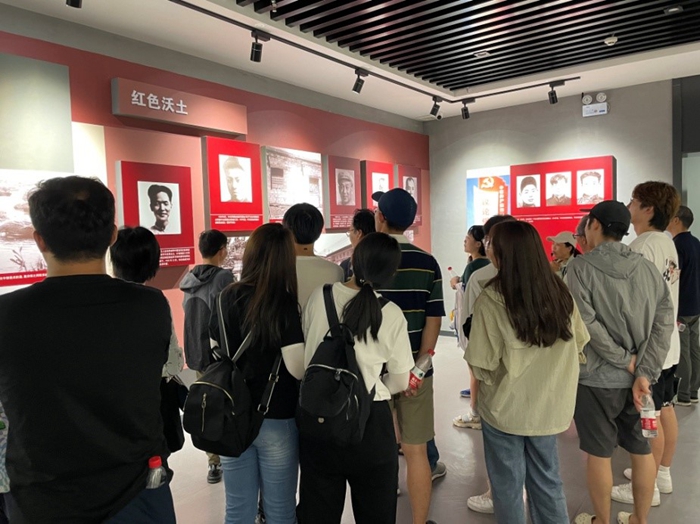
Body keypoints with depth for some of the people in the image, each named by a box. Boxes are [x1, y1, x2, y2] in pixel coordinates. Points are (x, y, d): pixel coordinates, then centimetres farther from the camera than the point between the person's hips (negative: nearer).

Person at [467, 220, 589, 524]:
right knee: (547, 479, 22)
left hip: (505, 409, -4)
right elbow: (579, 345, 7)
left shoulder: (491, 299, -22)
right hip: (550, 406, 5)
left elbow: (483, 365, -19)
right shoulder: (561, 293, -4)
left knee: (508, 485, 15)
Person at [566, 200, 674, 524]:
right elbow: (665, 321, -5)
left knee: (598, 454, 9)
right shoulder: (647, 268, 1)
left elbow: (587, 324, -22)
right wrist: (645, 373, -9)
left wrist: (624, 360, -12)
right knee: (641, 449, 18)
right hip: (637, 377, 5)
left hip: (596, 378, -5)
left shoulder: (581, 267, -13)